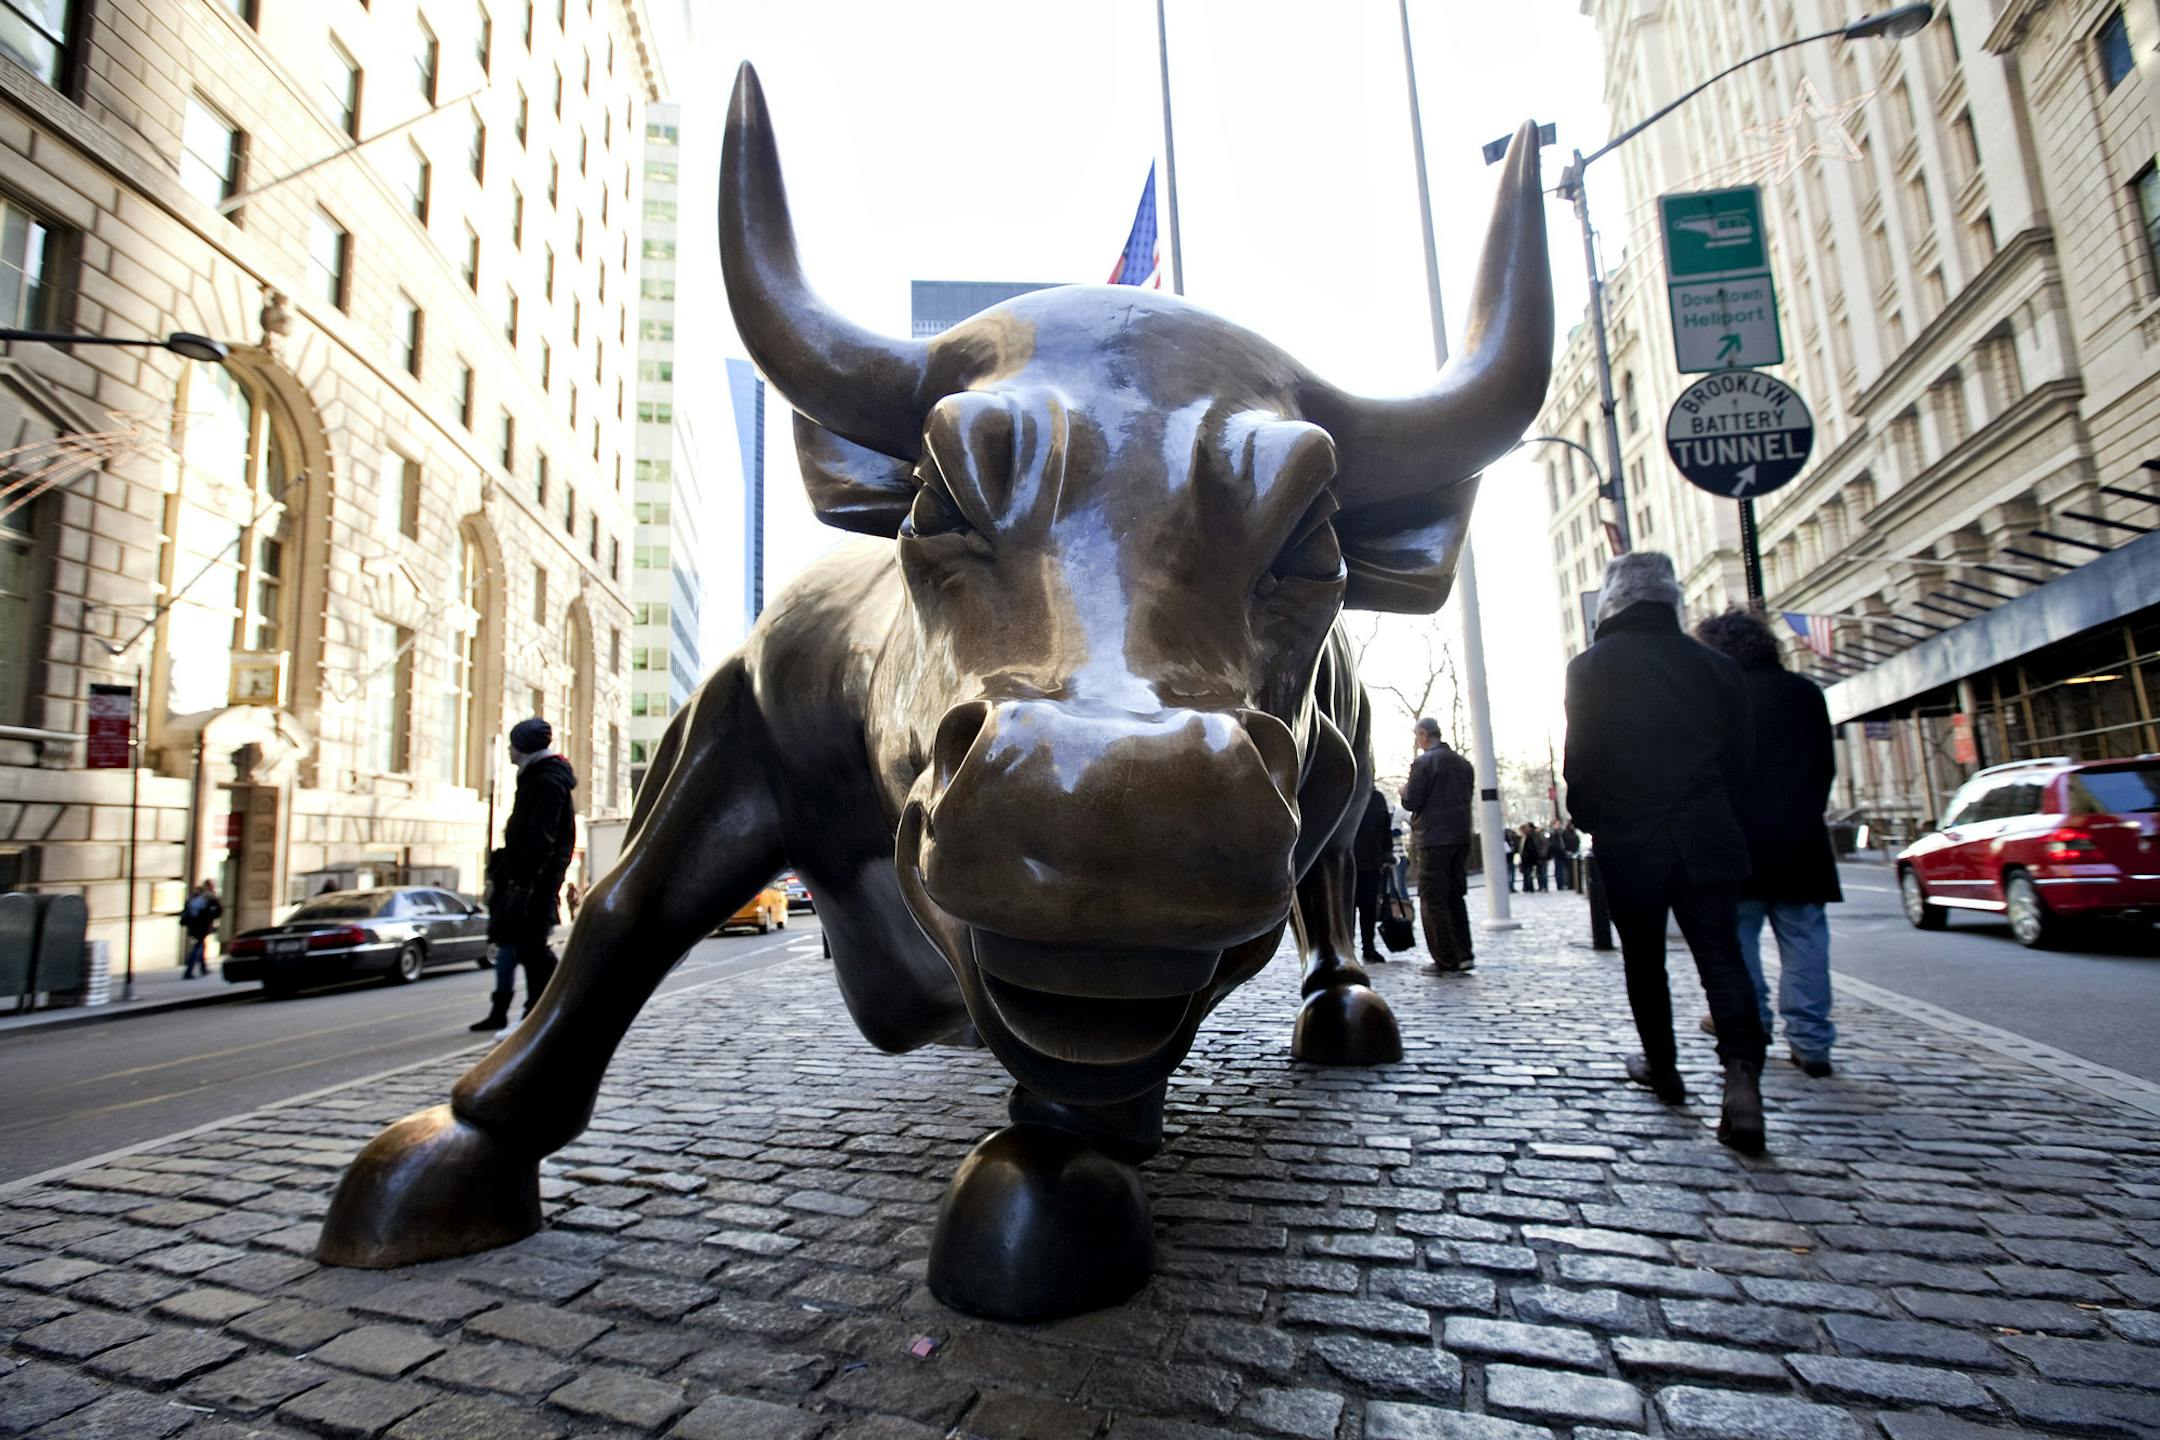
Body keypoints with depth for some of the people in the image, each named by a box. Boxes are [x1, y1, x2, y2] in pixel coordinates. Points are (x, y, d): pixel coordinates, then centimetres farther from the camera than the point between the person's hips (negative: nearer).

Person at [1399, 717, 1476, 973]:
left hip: (1434, 840, -7)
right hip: (1461, 838, 7)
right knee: (1456, 897, 16)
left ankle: (1446, 962, -1)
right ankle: (1464, 955, 14)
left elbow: (1411, 802, -12)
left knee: (1433, 901, -1)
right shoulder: (1463, 763, 12)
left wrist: (1404, 790, 9)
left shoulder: (1424, 762, -10)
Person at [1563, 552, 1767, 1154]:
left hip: (1628, 840, -2)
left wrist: (1590, 817, 9)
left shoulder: (1591, 666, -5)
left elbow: (1580, 760, -7)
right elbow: (1736, 755, 9)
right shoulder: (1711, 662, 6)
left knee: (1644, 959, 13)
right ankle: (1742, 1071, -15)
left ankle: (1662, 1066, 24)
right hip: (1707, 835, 2)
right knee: (1722, 955, 1)